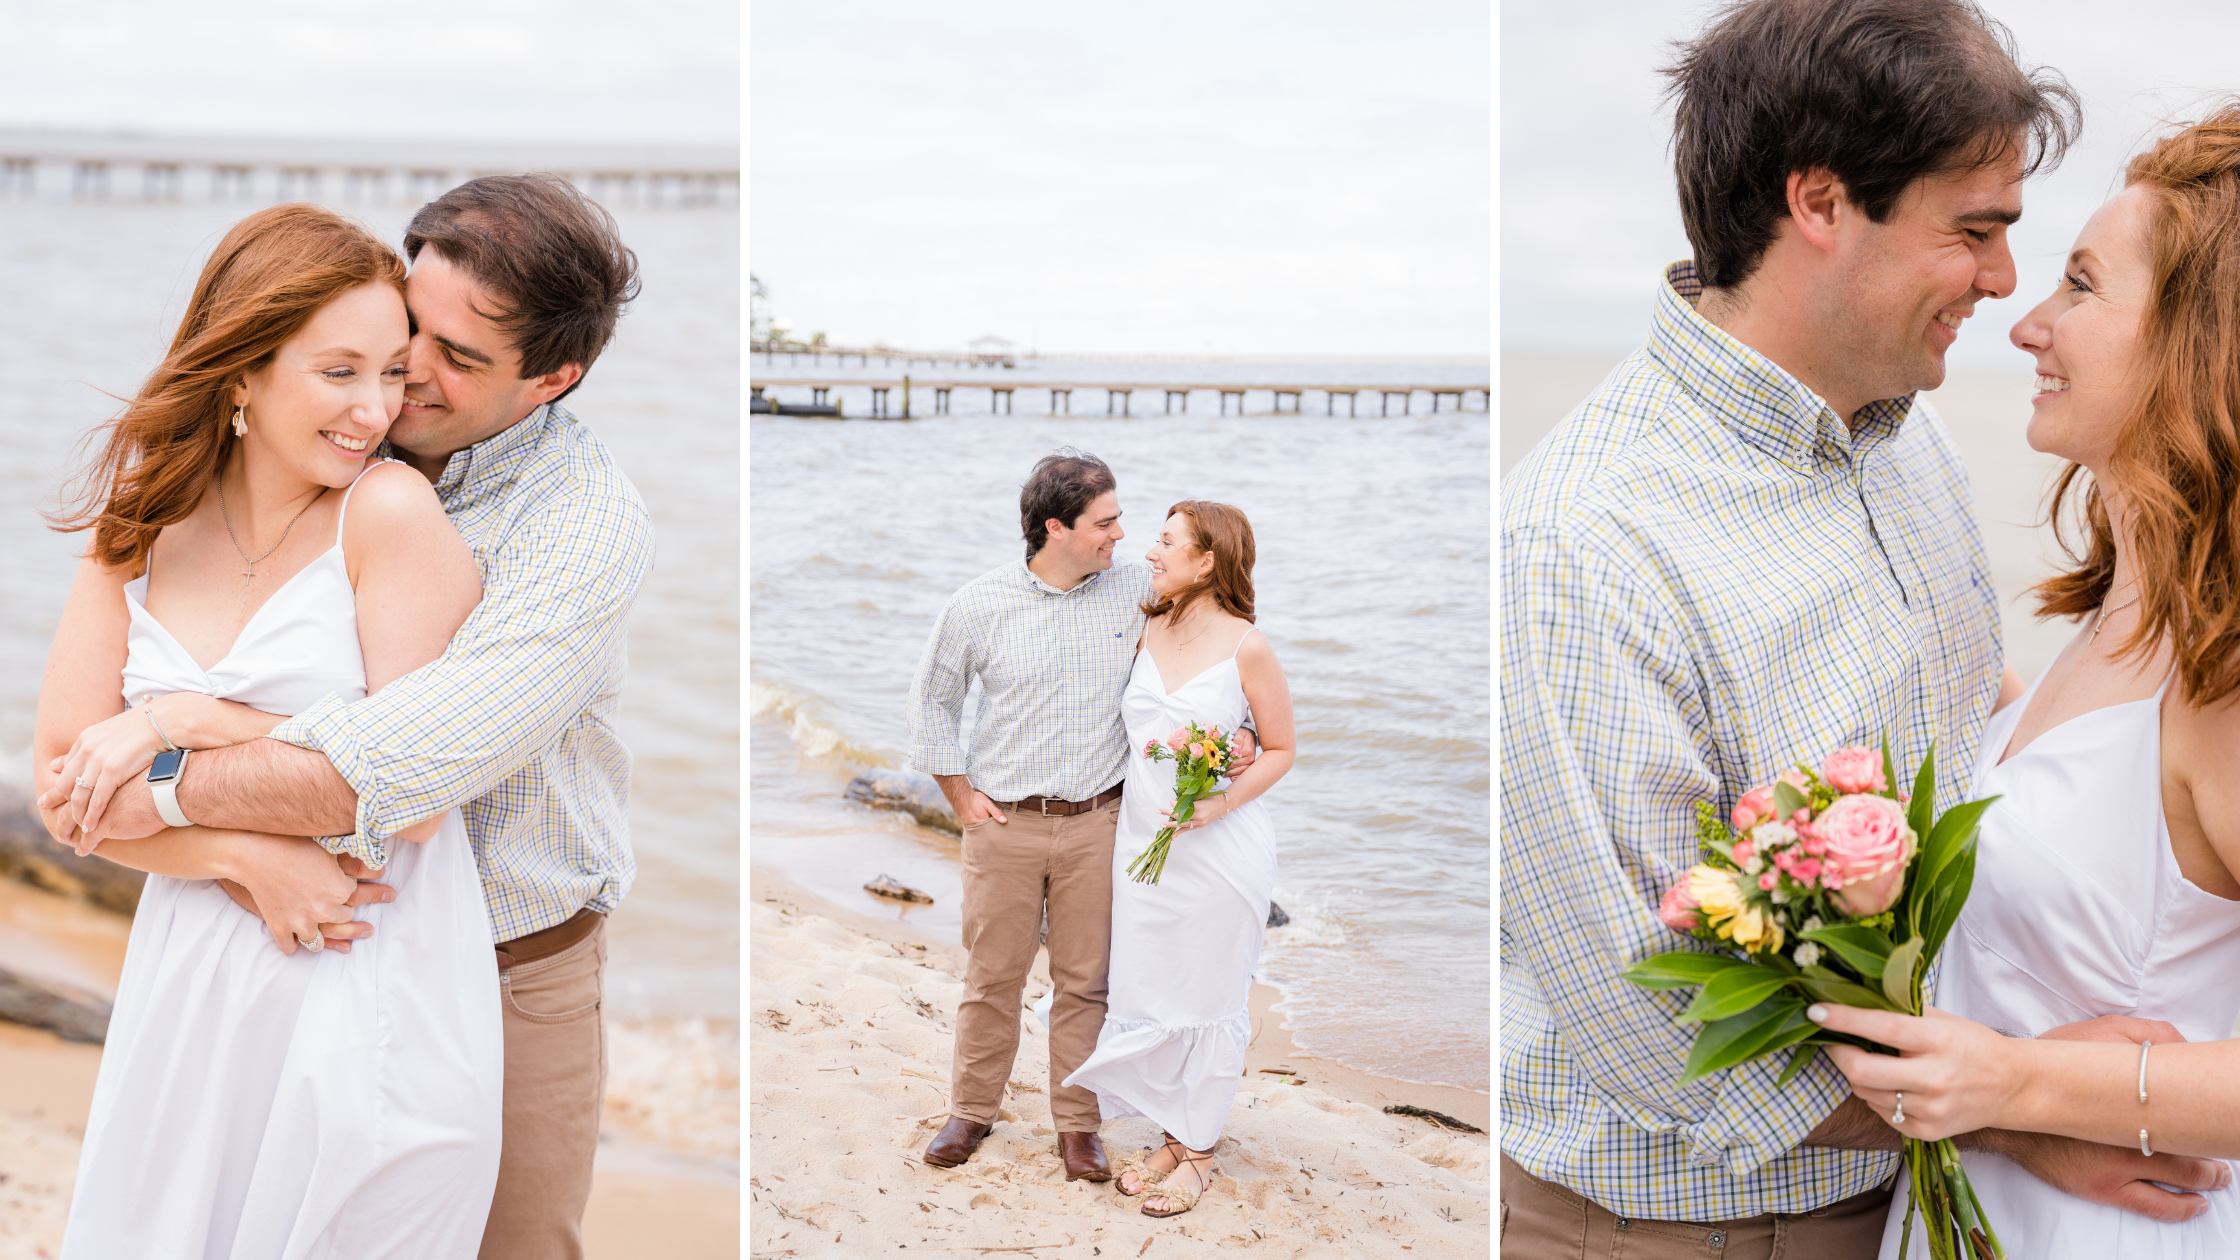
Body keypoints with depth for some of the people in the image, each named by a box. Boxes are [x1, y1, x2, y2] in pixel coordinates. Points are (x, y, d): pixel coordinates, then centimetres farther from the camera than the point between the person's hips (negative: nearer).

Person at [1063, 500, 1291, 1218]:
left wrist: (1217, 805, -18)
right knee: (1143, 993, 11)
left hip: (1220, 850, -5)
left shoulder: (1246, 647, -12)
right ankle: (1170, 1134, 29)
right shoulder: (1146, 632, 4)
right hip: (1143, 839, 5)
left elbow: (1281, 749, -5)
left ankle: (1199, 1149, 23)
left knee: (1210, 1001, 7)